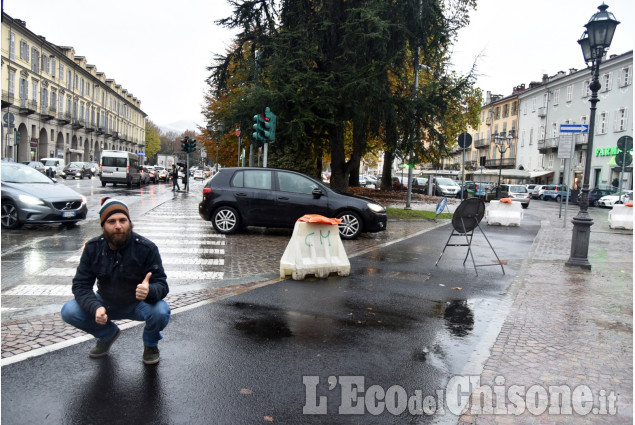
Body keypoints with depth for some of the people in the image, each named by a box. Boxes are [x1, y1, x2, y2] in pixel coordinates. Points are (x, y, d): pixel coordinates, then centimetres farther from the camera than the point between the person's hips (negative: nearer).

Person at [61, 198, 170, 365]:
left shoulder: (146, 248, -21)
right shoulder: (93, 247, -11)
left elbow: (161, 284, -21)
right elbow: (80, 284, -12)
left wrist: (149, 291, -47)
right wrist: (95, 308, -32)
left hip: (138, 304, -3)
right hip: (106, 305, 3)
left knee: (161, 312, -34)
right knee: (69, 311, -19)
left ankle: (150, 343, 4)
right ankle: (108, 334, 12)